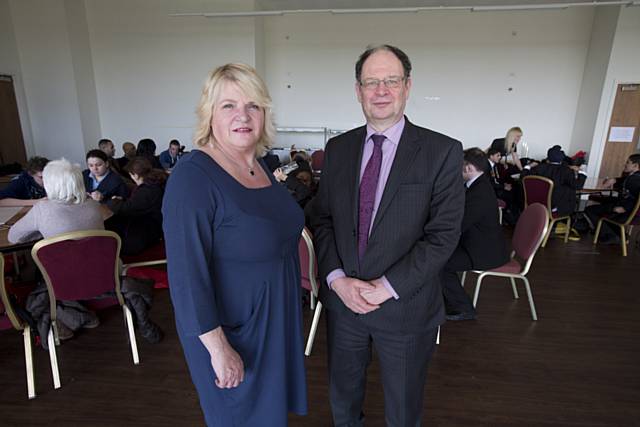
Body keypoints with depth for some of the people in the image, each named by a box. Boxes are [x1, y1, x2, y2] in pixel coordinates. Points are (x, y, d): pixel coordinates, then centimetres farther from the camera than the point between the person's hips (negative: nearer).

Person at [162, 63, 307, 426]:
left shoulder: (260, 166, 0)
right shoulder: (193, 177, -24)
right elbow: (186, 274, -25)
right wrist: (219, 348, -22)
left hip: (277, 319, 7)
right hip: (230, 331, -7)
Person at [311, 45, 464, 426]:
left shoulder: (443, 152, -10)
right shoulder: (338, 148, 1)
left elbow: (443, 235, -14)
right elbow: (322, 219, 1)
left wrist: (387, 287, -18)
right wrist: (337, 279, -12)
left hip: (405, 307, -2)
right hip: (342, 299, 3)